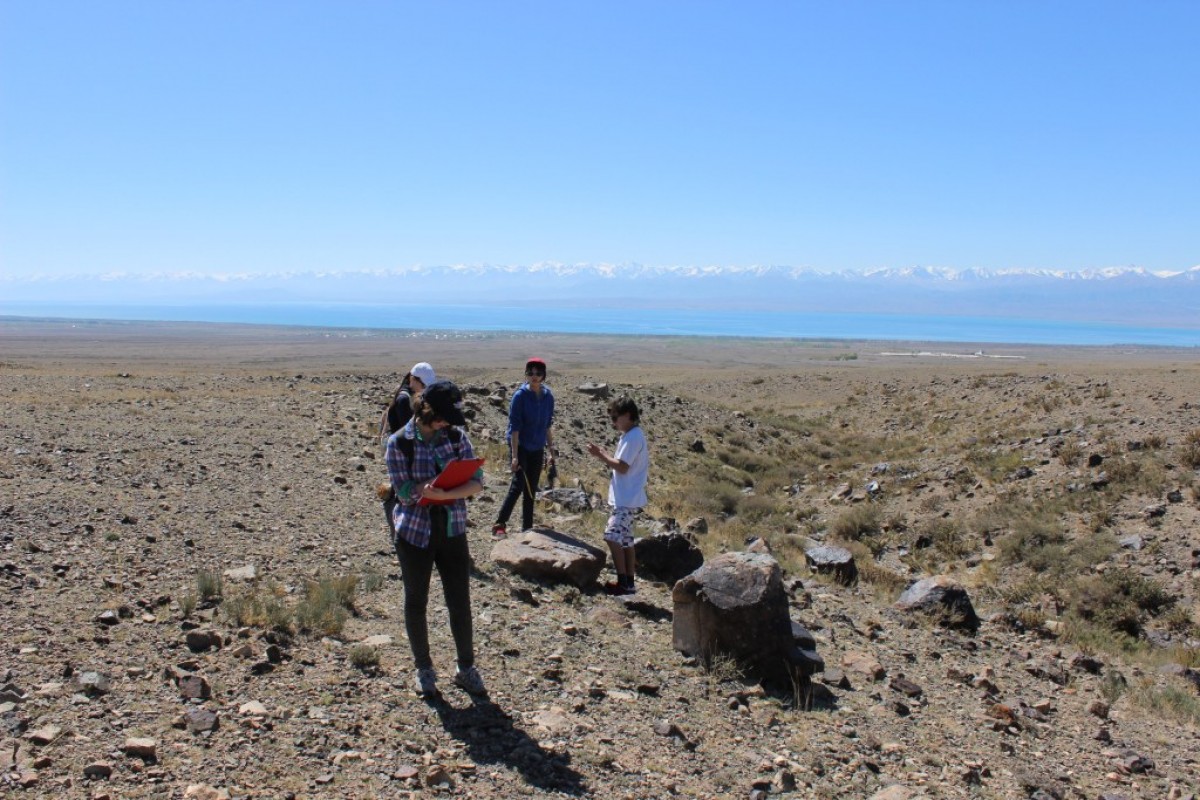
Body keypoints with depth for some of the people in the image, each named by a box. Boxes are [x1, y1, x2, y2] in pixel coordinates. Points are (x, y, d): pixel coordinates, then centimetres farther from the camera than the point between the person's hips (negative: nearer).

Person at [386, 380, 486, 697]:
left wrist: (444, 494, -26)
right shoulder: (399, 443, -9)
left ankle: (466, 667, 25)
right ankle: (423, 668, 30)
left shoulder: (457, 436, -2)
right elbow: (404, 491, -15)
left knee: (460, 603, 6)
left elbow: (476, 482, -8)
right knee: (416, 603, 11)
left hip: (453, 532, 2)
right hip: (414, 532, -1)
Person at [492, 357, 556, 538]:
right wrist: (514, 456, -19)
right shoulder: (520, 395, -13)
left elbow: (548, 426, 10)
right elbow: (514, 427, -14)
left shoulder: (548, 396, 1)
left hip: (537, 449, 5)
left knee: (531, 489, 9)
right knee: (518, 485, -14)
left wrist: (551, 452, 9)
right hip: (520, 446, -5)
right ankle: (500, 525, -3)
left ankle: (527, 529, 18)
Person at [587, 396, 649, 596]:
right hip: (627, 498, 11)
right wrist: (602, 454, 6)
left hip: (628, 499, -11)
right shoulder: (632, 436, 15)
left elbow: (622, 467, -20)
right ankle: (629, 583, 18)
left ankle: (623, 582, -9)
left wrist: (600, 455, -13)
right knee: (625, 539, 13)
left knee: (612, 536, -13)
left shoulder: (632, 438, -17)